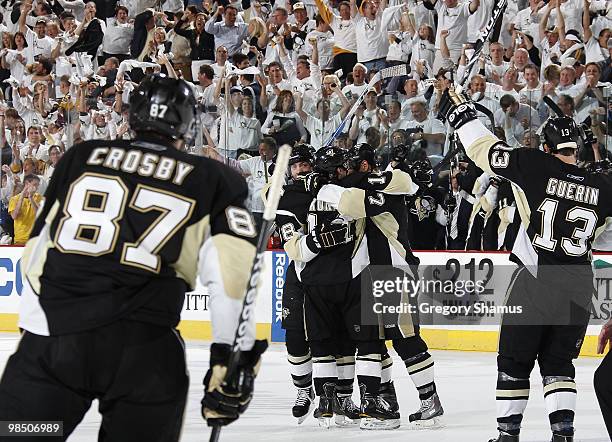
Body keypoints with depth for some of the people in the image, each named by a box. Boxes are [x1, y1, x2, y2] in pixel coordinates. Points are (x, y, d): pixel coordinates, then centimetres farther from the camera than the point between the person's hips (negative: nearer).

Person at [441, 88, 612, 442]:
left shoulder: (537, 167, -7)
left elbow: (486, 150, -2)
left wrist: (460, 113, 10)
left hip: (536, 279, -3)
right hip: (578, 286, 3)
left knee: (515, 359, 10)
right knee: (558, 360, 14)